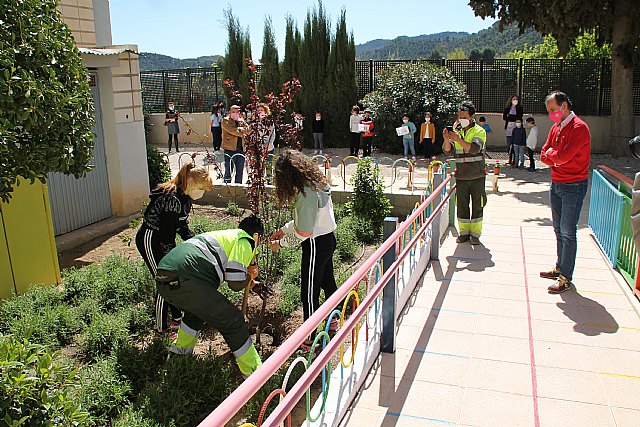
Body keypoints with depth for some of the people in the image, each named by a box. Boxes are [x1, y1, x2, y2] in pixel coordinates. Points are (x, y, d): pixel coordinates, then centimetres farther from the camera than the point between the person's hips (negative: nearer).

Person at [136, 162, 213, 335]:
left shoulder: (186, 197, 1)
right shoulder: (172, 198, -29)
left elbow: (182, 226, 11)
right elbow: (167, 233, -26)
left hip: (162, 240, 9)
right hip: (149, 240, -9)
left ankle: (178, 318, 29)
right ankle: (162, 329, 9)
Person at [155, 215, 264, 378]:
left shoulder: (226, 234, 31)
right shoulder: (245, 240, 6)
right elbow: (235, 283, -2)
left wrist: (246, 278, 42)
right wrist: (249, 276, 19)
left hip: (163, 279, 10)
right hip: (184, 283, -9)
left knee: (200, 305, 38)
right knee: (232, 320, 1)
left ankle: (181, 347, 55)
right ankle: (254, 373, 9)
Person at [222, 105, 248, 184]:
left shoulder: (241, 121, 18)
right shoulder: (225, 120, 1)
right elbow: (232, 130, -14)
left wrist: (239, 129, -11)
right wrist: (241, 132, -4)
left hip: (240, 149, 5)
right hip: (229, 149, -5)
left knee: (240, 172, 10)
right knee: (228, 171, -1)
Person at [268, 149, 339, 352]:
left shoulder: (306, 194, -26)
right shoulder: (318, 184, 4)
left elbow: (303, 233, -23)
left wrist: (280, 244, -9)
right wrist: (283, 230, 13)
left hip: (316, 244, -10)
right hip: (328, 238, 10)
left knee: (309, 293, 3)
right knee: (327, 281, 26)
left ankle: (310, 339, 14)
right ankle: (333, 322, 46)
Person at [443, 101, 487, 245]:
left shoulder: (479, 131, -4)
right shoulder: (456, 131, 7)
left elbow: (474, 148, -21)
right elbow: (448, 151, -2)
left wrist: (458, 139, -30)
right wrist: (447, 139, -22)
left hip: (477, 175, -3)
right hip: (461, 176, 3)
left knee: (477, 205, 4)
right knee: (462, 205, 7)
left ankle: (475, 233, 14)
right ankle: (464, 232, 19)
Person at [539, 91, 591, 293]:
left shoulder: (579, 128, -16)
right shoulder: (555, 128, 10)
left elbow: (563, 156, -25)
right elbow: (544, 156, 6)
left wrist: (551, 153, -5)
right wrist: (558, 158, -11)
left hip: (573, 186, -8)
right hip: (556, 184, 8)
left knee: (568, 233, -4)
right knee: (559, 230, 16)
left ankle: (565, 277, 2)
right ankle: (560, 268, 28)